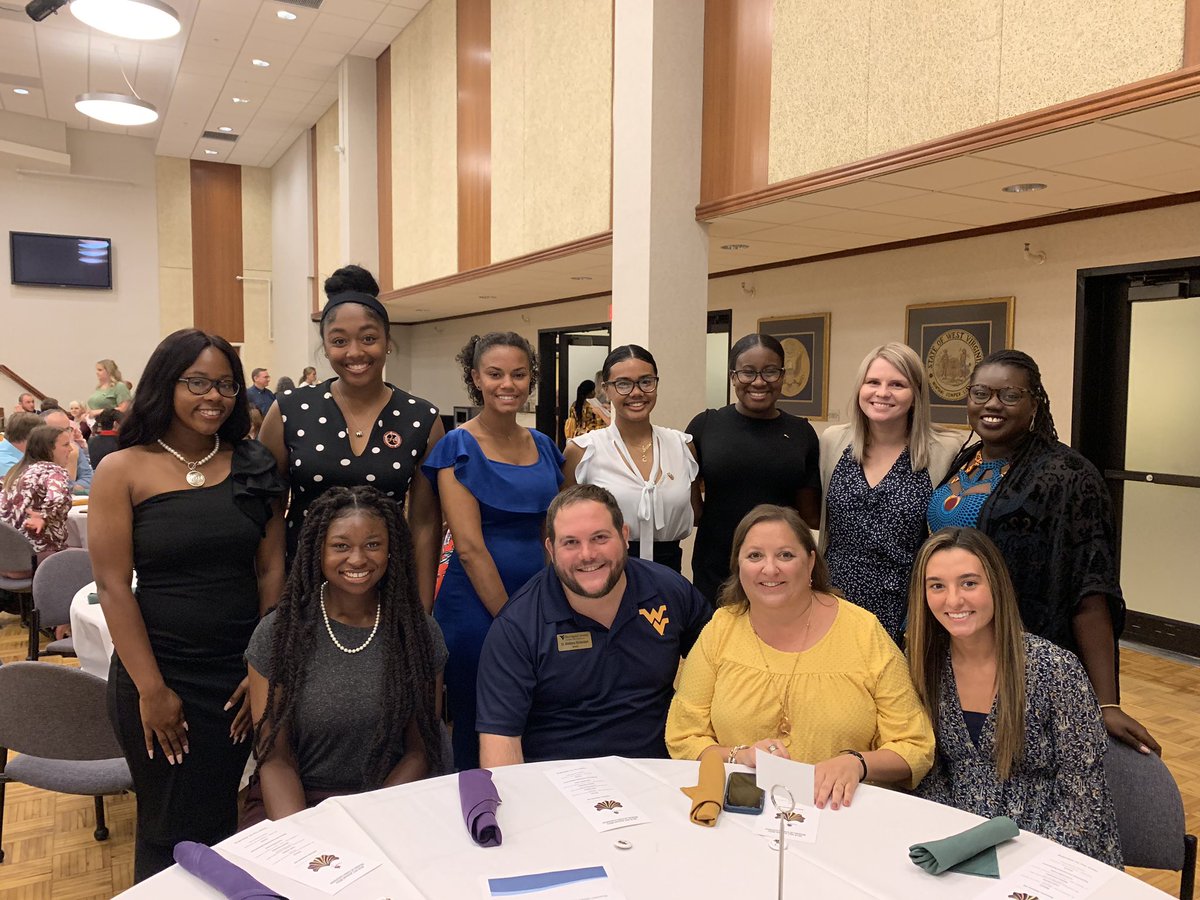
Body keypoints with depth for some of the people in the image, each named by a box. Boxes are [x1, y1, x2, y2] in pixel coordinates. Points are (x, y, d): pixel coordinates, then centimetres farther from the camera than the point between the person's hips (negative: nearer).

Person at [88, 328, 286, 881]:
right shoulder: (123, 471, -5)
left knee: (220, 819, 16)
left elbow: (272, 570, 2)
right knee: (170, 834, 11)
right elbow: (113, 587, -8)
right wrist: (151, 689, -11)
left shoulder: (253, 466, 2)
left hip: (241, 671, 2)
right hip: (160, 673, -2)